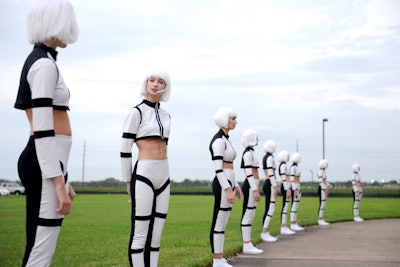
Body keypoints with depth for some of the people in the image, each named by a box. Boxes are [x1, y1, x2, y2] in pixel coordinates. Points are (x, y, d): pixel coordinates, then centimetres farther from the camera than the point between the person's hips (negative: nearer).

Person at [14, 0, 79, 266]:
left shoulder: (39, 62, 20)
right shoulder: (45, 64, -11)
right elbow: (42, 131, -18)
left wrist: (63, 178, 23)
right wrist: (58, 183, -21)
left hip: (50, 161, 10)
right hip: (45, 163, -10)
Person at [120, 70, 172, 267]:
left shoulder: (165, 115, 16)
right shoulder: (136, 112, -5)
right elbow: (125, 149, -6)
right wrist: (127, 182, -5)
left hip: (163, 176, 7)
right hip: (143, 174, -7)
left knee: (156, 235, 9)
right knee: (140, 234, -4)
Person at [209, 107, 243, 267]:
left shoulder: (225, 140, 16)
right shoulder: (218, 140, -14)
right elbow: (218, 169, -19)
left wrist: (236, 186, 21)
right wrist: (228, 190, -22)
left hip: (228, 184, 10)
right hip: (223, 185, -10)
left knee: (222, 224, 11)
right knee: (218, 223, -4)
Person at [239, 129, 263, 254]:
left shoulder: (249, 153, 18)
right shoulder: (248, 153, -12)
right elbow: (249, 173, -19)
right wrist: (255, 190, -22)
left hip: (252, 187, 10)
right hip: (250, 187, -10)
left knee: (250, 216, 10)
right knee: (247, 215, -7)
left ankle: (248, 245, 13)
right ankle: (247, 246, -5)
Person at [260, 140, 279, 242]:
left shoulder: (265, 157, 17)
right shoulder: (270, 157, -11)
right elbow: (271, 174, -18)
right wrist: (275, 187, -18)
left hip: (266, 184, 10)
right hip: (270, 185, -10)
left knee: (268, 209, 9)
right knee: (270, 209, -10)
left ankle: (265, 233, 10)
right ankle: (264, 233, -11)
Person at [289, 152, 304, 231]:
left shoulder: (296, 167, 17)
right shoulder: (293, 167, -12)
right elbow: (292, 180, -17)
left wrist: (299, 191, 22)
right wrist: (295, 191, -22)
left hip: (298, 188, 10)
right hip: (294, 188, -10)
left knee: (296, 207, 9)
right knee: (294, 206, -8)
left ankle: (295, 224, 11)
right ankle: (292, 225, -6)